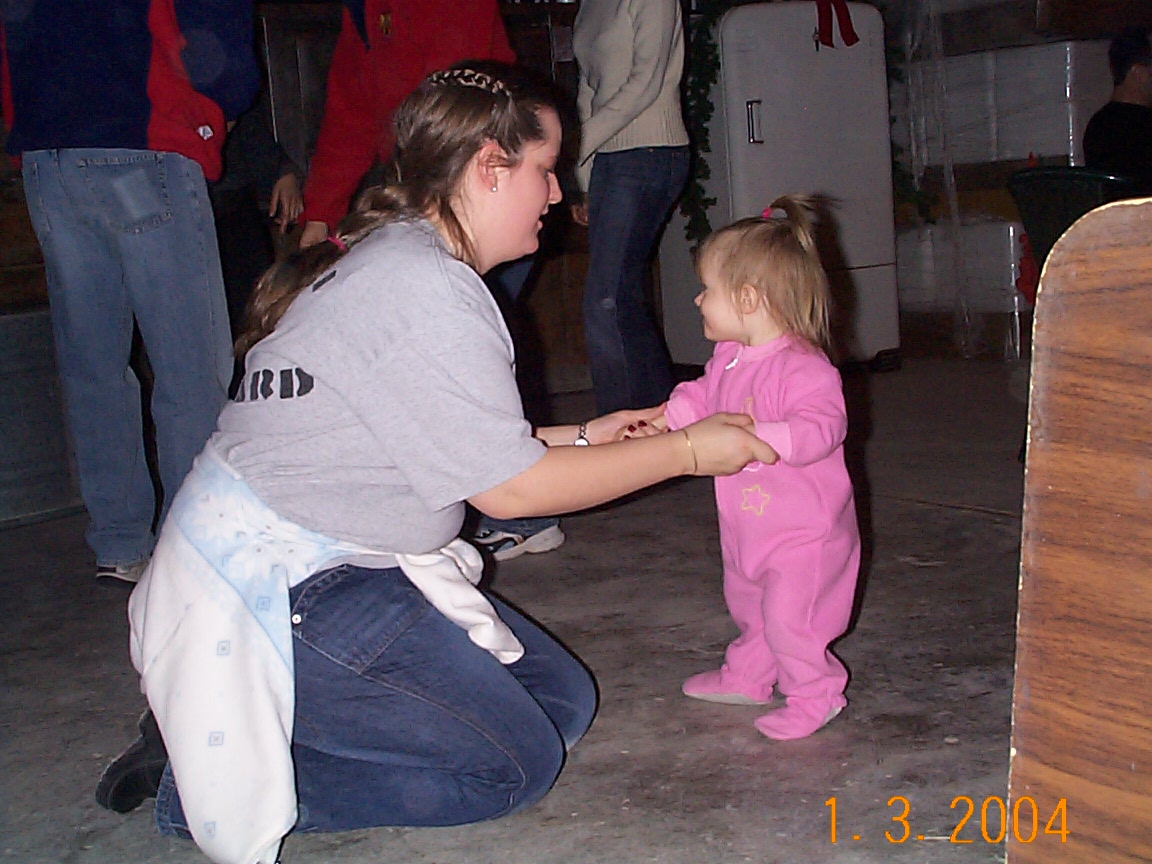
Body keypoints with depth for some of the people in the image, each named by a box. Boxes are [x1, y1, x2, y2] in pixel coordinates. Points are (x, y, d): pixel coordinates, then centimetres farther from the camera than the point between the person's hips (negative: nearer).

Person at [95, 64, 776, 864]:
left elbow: (455, 448, 15)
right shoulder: (427, 288, -20)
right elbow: (508, 488, -16)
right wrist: (688, 451, -7)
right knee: (518, 762, -5)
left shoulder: (394, 255, 11)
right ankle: (206, 778, -3)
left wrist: (578, 438, 16)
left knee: (562, 700, 9)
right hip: (281, 591, -10)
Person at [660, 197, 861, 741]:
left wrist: (761, 436, -43)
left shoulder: (804, 368, -25)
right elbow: (701, 398, 17)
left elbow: (821, 428, -34)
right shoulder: (727, 358, 3)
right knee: (749, 606, 24)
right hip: (747, 526, 9)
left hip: (804, 529, -9)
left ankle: (815, 695, 16)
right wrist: (667, 416, -1)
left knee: (789, 616, -5)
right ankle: (746, 677, 44)